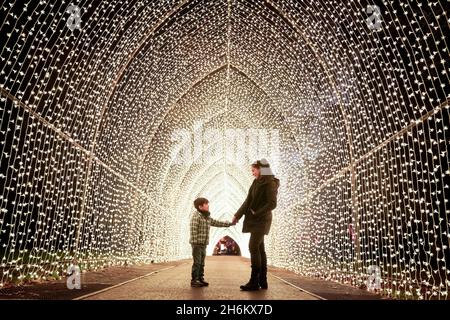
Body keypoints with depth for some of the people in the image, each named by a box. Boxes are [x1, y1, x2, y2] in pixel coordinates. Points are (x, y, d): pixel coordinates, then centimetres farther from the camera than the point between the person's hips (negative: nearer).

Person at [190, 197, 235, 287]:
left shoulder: (208, 217, 14)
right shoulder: (195, 216, -13)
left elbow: (217, 223, 20)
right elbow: (193, 230, -18)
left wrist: (230, 223, 17)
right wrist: (195, 242, -22)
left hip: (204, 244, 8)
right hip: (197, 243, -8)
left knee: (202, 263, 12)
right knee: (197, 263, -5)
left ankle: (200, 279, 20)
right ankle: (194, 281, 2)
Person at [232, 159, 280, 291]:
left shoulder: (270, 183, -11)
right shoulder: (257, 182, 13)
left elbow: (272, 204, -18)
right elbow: (248, 201, 15)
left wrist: (257, 213, -15)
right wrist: (237, 215, 14)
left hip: (261, 220, -8)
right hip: (256, 220, 8)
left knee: (253, 247, -12)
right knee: (259, 249, 8)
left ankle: (254, 281, -8)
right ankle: (262, 281, 13)